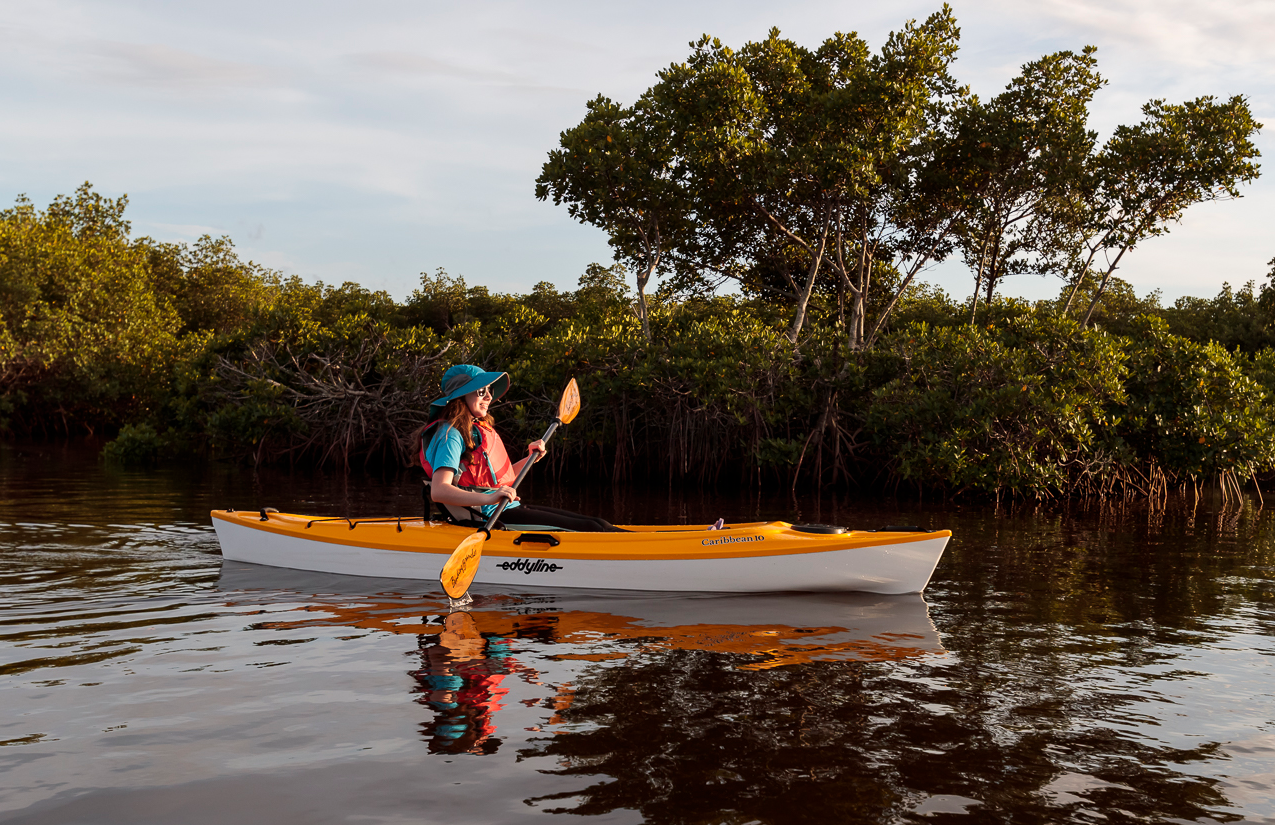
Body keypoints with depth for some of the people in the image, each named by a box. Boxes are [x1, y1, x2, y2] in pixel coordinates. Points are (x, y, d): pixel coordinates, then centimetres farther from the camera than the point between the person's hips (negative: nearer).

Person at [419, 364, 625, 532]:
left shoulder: (480, 428, 19)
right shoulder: (451, 435, -11)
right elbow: (438, 491, -25)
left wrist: (531, 458, 13)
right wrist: (489, 499, -37)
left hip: (508, 510, 9)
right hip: (489, 517, -9)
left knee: (597, 524, -1)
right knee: (591, 529, -16)